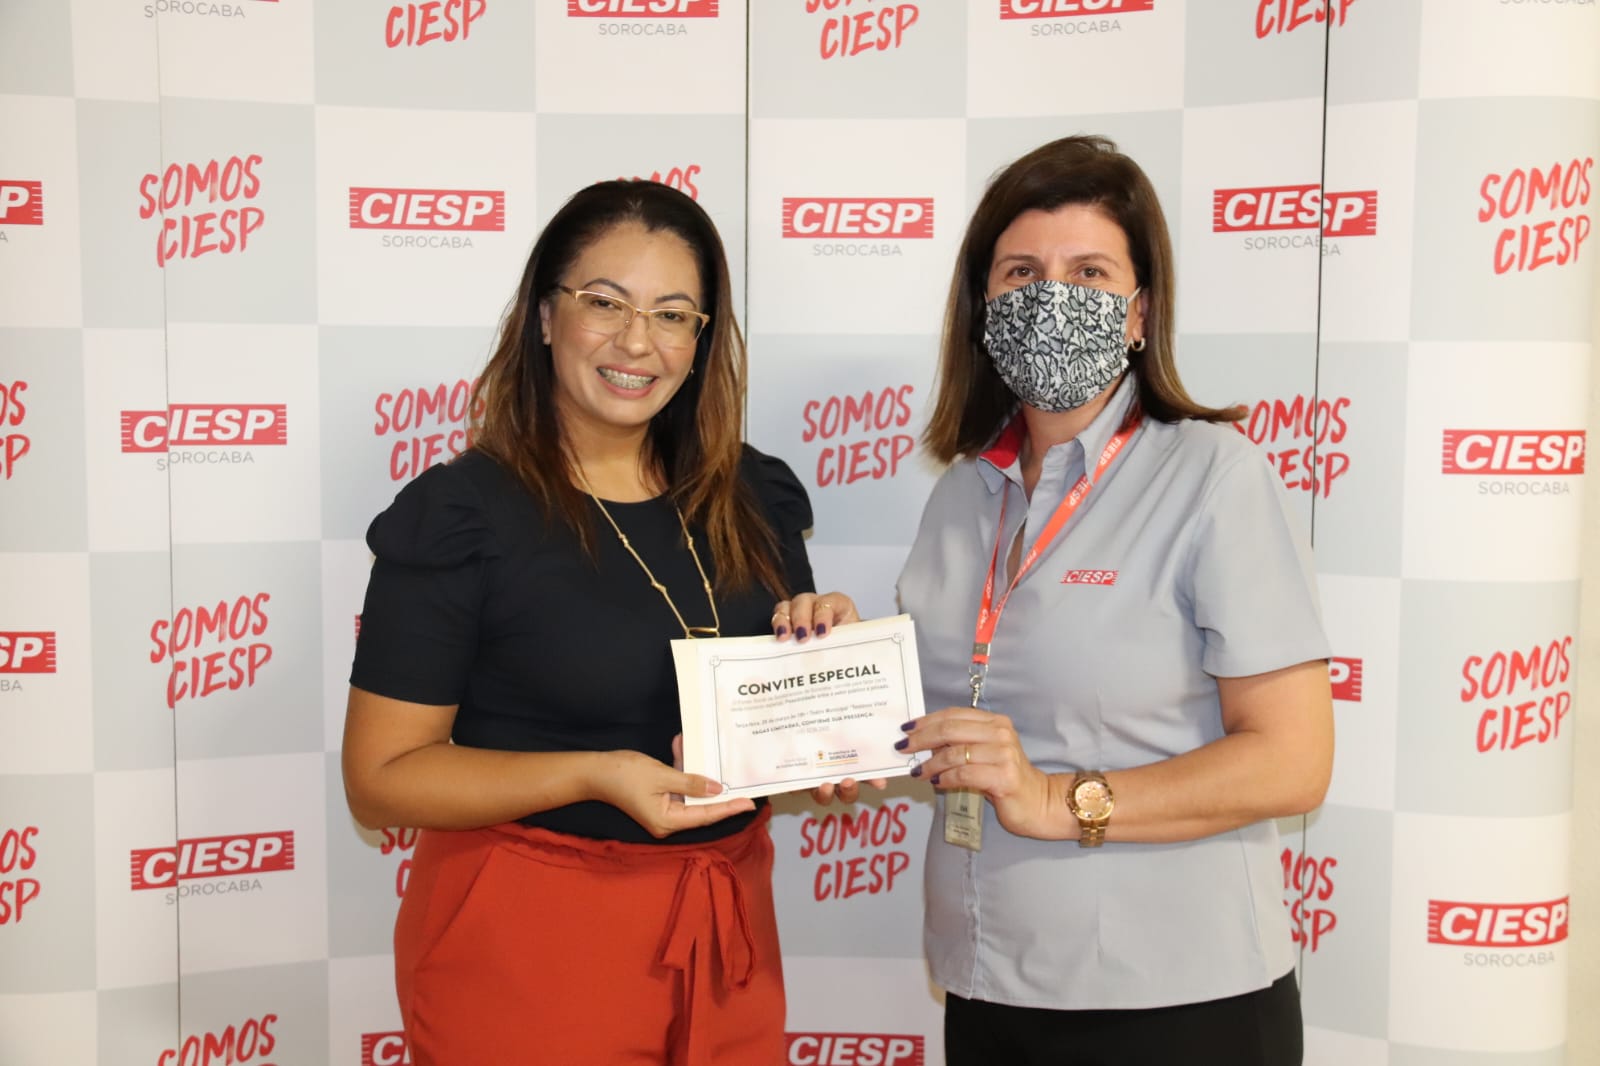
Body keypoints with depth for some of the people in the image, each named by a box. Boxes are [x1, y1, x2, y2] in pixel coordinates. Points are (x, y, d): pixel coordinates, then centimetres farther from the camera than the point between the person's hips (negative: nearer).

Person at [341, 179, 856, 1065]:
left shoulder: (753, 499, 2)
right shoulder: (459, 517, -14)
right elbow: (381, 777, -13)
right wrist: (595, 775, -25)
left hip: (726, 930, 5)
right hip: (528, 939, -5)